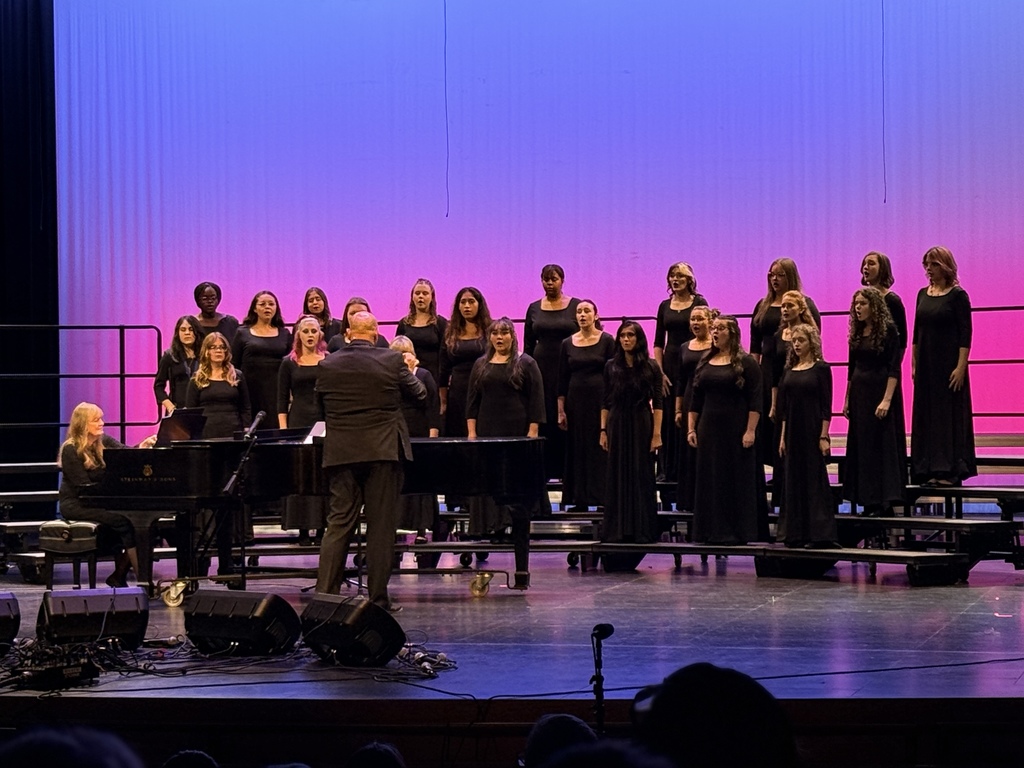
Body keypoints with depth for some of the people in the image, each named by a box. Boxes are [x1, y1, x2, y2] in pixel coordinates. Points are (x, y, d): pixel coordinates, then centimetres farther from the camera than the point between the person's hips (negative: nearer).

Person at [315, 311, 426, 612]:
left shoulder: (327, 365, -1)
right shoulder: (392, 361, -7)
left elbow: (320, 402, 12)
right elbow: (419, 394, 5)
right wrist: (410, 372, 26)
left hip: (341, 452, 2)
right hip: (383, 451, -2)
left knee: (339, 523, 6)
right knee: (381, 525, 3)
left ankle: (324, 592, 1)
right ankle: (378, 597, 5)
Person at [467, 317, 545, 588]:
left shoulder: (526, 364, 3)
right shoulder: (481, 365, 14)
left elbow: (536, 401, -1)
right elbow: (472, 401, 13)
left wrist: (533, 433, -9)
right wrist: (471, 432, 4)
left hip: (518, 436, -4)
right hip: (488, 436, 4)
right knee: (488, 491, -1)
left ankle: (522, 568, -4)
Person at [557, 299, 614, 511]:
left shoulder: (607, 341, -2)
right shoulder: (568, 344, 7)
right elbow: (562, 379, 8)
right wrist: (560, 410, 3)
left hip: (600, 399, -3)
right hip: (575, 401, 3)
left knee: (600, 449, -2)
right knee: (576, 450, 5)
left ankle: (601, 497, 2)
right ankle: (579, 499, 10)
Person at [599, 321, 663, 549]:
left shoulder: (651, 367, 0)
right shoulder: (611, 367, 6)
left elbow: (657, 403, -2)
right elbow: (606, 402, 7)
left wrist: (657, 433, -9)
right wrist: (603, 430, 1)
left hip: (642, 425, -2)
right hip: (617, 425, 2)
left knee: (642, 477, 0)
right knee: (618, 478, 4)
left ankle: (643, 530, 5)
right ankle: (618, 529, 9)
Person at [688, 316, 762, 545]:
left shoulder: (746, 363, -4)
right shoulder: (705, 363, 11)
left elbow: (754, 401, -9)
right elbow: (696, 400, 14)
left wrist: (750, 431, -16)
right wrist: (691, 428, 7)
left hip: (735, 430, -5)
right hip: (709, 430, 5)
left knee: (737, 481, -2)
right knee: (709, 481, 5)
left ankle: (737, 531, 3)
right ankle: (711, 531, 11)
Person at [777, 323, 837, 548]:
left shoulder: (821, 369, -4)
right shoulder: (789, 370, 11)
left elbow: (826, 406, -8)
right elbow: (784, 406, 12)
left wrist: (824, 436, -14)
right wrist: (782, 436, 8)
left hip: (813, 432, -6)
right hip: (793, 432, 6)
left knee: (815, 481, -5)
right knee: (793, 482, 7)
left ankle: (820, 535, -3)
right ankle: (795, 534, 11)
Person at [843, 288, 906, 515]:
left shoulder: (888, 330, -9)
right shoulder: (857, 333, 11)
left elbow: (894, 368, -13)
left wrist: (887, 400, -21)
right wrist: (847, 399, 13)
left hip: (880, 391, -7)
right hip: (859, 394, 7)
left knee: (883, 445, -6)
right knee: (861, 446, 7)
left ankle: (885, 501, -5)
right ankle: (868, 501, 12)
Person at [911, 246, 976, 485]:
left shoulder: (957, 295, -8)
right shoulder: (923, 294, 10)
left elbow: (965, 334, -12)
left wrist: (961, 367, -18)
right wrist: (914, 363, 10)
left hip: (948, 364, -6)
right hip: (926, 364, 6)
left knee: (950, 415, -3)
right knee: (926, 416, 6)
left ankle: (950, 470, 0)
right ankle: (931, 470, 11)